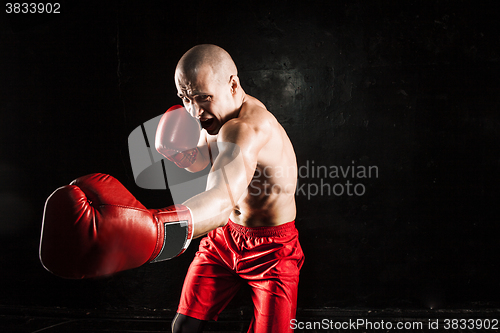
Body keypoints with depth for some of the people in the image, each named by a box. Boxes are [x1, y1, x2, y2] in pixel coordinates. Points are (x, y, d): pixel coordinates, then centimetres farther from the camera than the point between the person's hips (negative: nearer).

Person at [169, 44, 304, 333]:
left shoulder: (248, 128, -35)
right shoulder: (219, 113, -5)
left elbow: (221, 203, -53)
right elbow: (198, 162, 12)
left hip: (271, 251, -7)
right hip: (224, 237, 7)